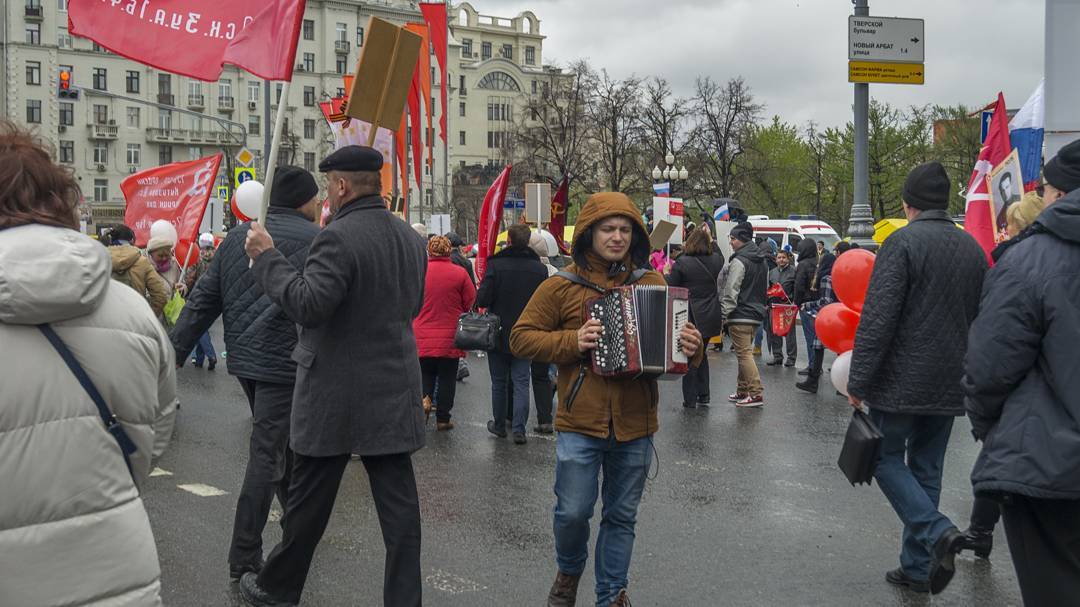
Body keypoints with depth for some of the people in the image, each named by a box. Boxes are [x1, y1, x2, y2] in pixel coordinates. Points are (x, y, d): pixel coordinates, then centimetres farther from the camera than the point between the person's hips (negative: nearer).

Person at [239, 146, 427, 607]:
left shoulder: (337, 237, -18)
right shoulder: (412, 239, 7)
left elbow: (308, 305, -25)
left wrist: (267, 257, -16)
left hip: (335, 396, -6)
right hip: (395, 393, 6)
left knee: (308, 501, 10)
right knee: (397, 501, 7)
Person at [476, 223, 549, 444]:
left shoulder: (495, 265, -14)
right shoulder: (540, 269, -5)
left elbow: (482, 300, -17)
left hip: (498, 334, -1)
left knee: (499, 383, 13)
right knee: (521, 383, 5)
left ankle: (499, 425, 24)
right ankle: (519, 429, -1)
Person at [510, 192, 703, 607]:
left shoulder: (652, 282, 6)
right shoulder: (563, 285, -1)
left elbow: (678, 333, 12)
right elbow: (521, 338, 0)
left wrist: (692, 348, -11)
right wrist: (571, 342, -14)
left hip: (635, 425, 2)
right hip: (580, 423, -2)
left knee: (622, 516, 12)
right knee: (573, 511, 1)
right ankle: (569, 572, 31)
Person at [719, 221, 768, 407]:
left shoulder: (739, 261, -14)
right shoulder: (762, 262, 14)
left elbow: (731, 292, -16)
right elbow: (765, 289, 21)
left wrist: (724, 314, -12)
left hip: (740, 315, -9)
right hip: (757, 314, 9)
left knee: (744, 353, -7)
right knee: (745, 352, 16)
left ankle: (756, 393, -11)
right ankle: (743, 391, 22)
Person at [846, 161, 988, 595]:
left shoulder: (903, 242, -12)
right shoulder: (973, 248, 10)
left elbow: (877, 319, -17)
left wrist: (858, 381, -13)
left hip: (902, 380, -6)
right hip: (950, 386, 6)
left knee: (885, 457, 7)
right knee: (926, 469, 13)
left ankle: (936, 531, -12)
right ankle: (918, 566, 15)